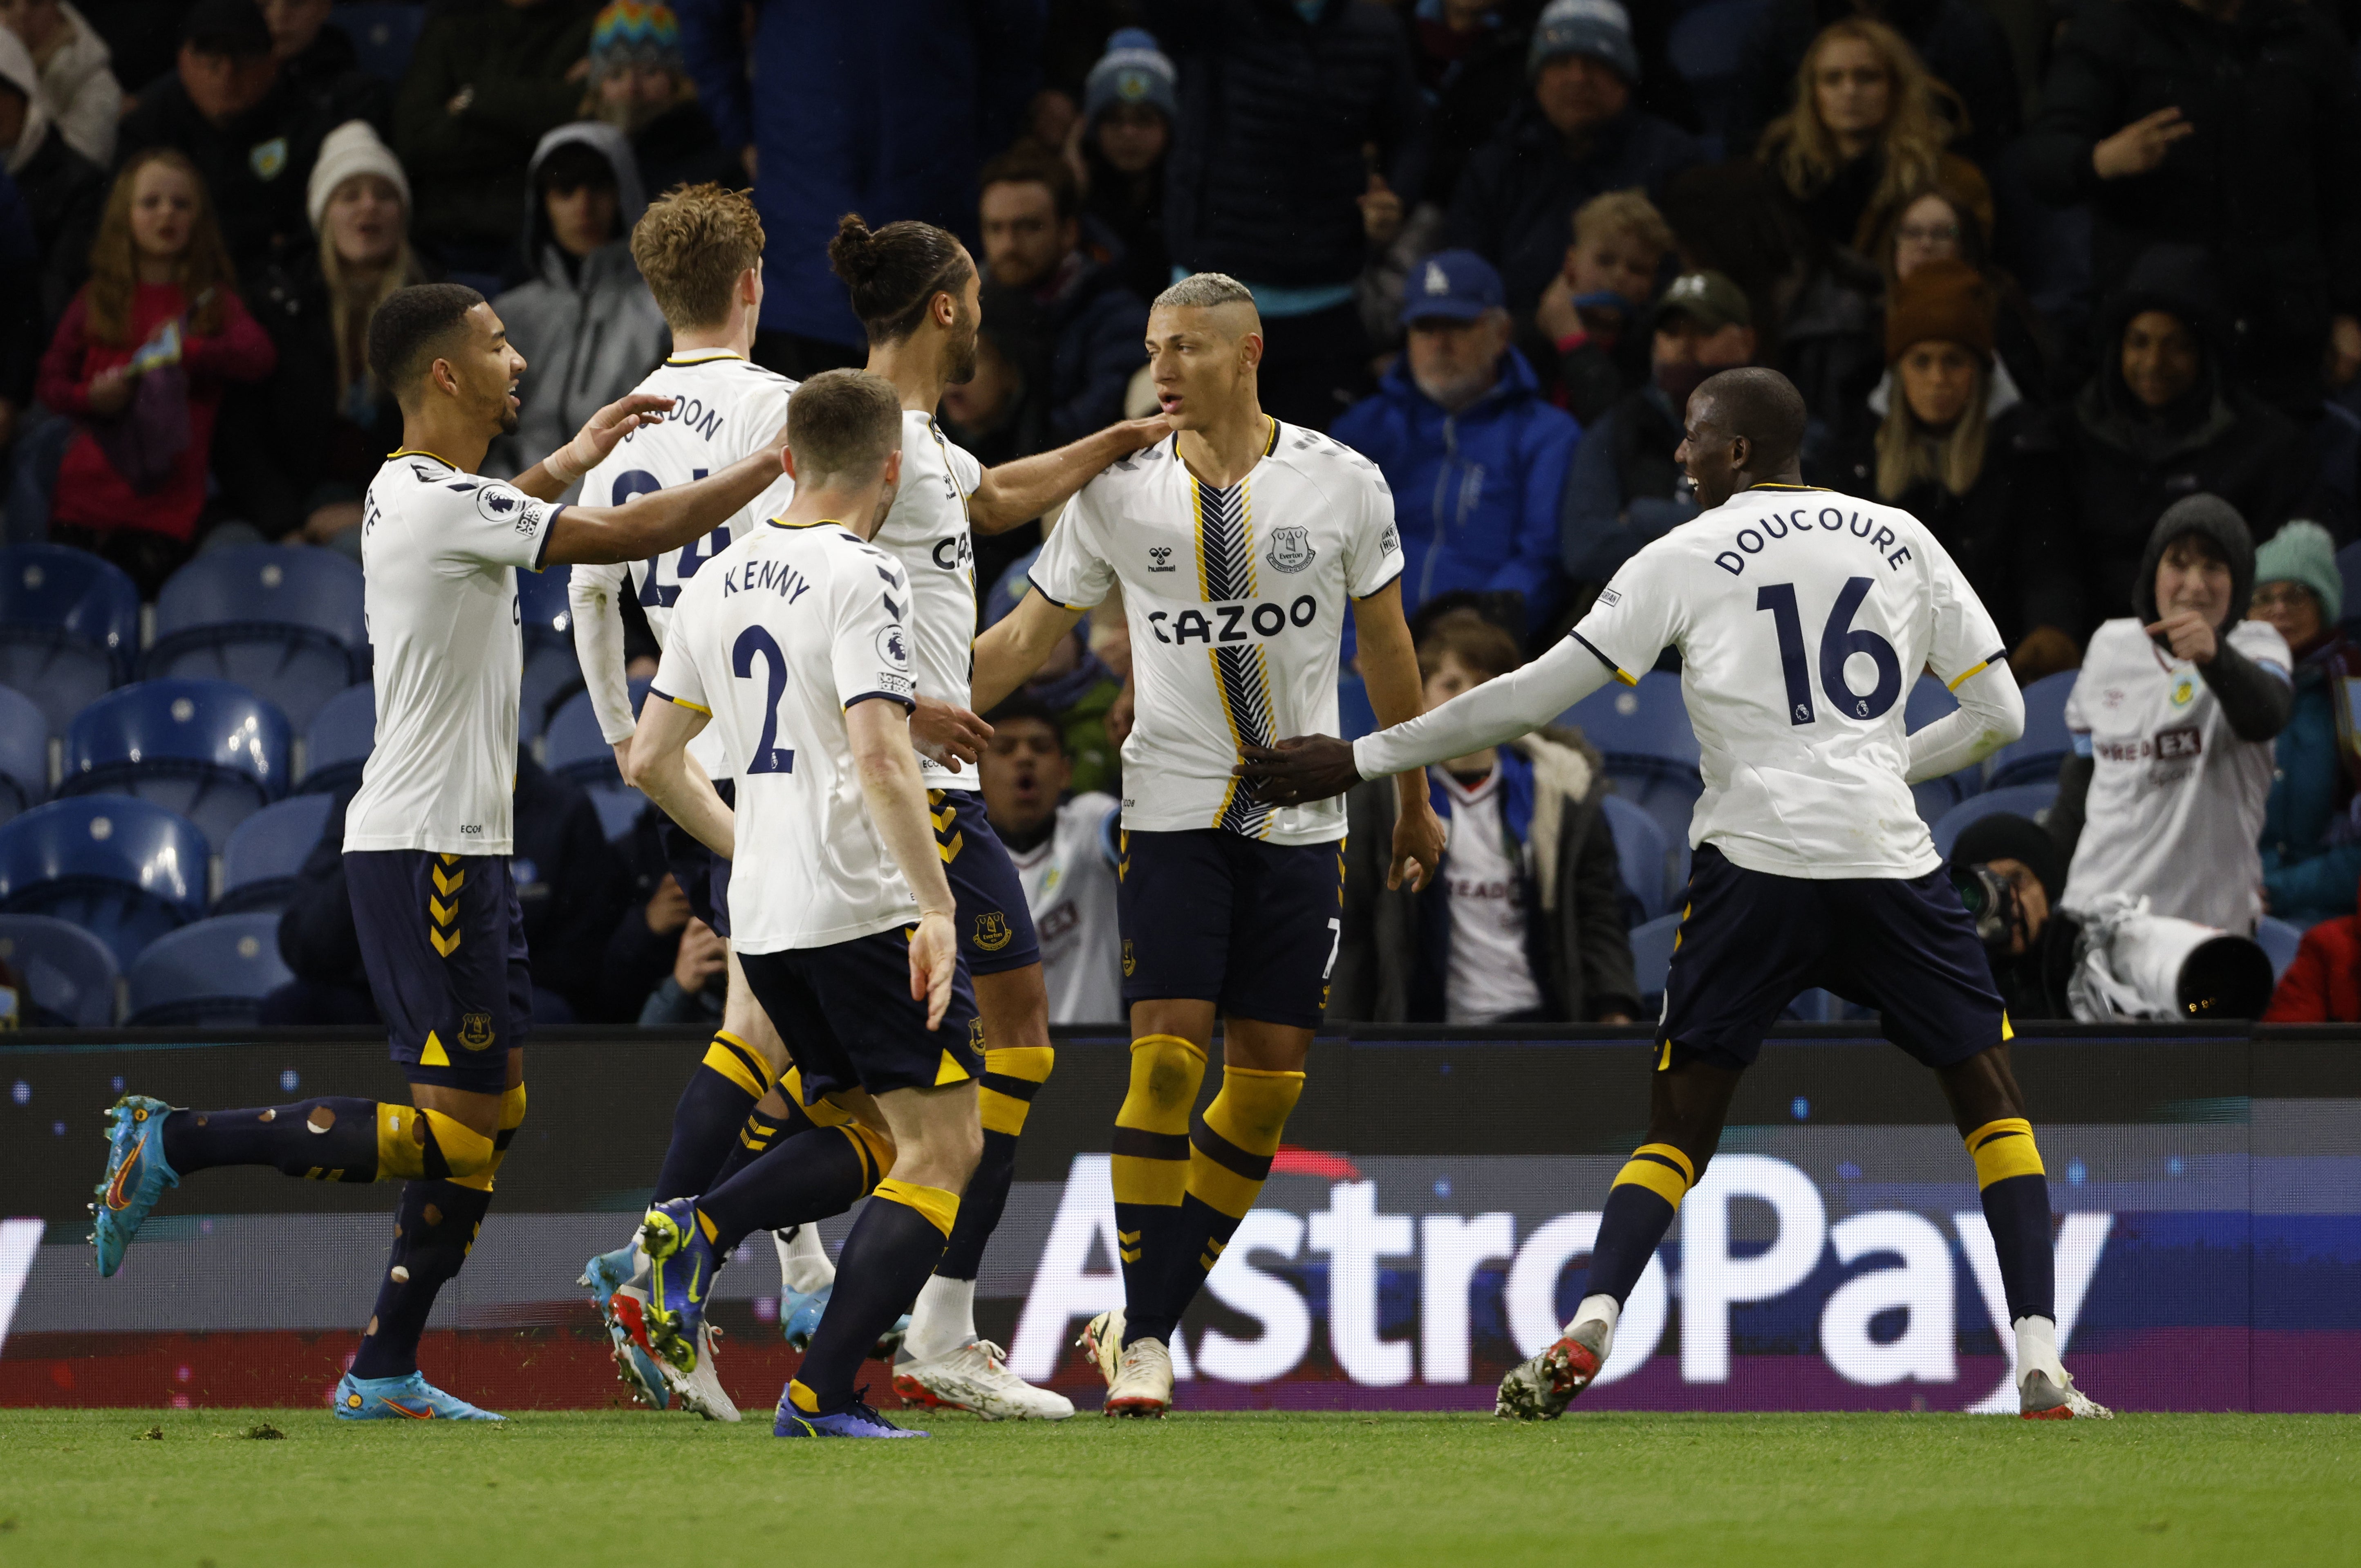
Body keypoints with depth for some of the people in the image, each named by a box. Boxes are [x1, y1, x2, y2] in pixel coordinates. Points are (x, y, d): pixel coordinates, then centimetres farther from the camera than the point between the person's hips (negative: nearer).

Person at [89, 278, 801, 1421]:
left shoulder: (413, 493, 11)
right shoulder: (441, 505, -18)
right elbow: (634, 536, -19)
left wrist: (572, 459, 39)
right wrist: (776, 464, -9)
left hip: (458, 852, 10)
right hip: (425, 853, -10)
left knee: (492, 1119, 9)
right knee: (453, 1131, -9)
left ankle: (385, 1374, 11)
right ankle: (173, 1144, -3)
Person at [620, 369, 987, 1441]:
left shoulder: (718, 586, 12)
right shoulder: (861, 579, -11)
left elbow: (651, 760, 17)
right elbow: (879, 760, -21)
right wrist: (938, 908, -21)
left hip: (763, 918, 8)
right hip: (867, 907, -8)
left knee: (878, 1135, 19)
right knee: (943, 1146, -2)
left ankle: (699, 1230, -4)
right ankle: (821, 1395, -12)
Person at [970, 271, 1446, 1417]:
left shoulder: (1341, 484, 0)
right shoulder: (1119, 492, 0)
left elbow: (1385, 647, 11)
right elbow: (1029, 634, 9)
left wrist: (1414, 803, 18)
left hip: (1302, 818, 1)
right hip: (1173, 809, -1)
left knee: (1269, 1079, 0)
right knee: (1167, 1059, -12)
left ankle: (1148, 1317, 12)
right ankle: (1141, 1335, -6)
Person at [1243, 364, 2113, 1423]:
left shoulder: (1687, 558, 5)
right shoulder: (1902, 541, 12)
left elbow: (1537, 695, 3)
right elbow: (1999, 713, 14)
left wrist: (1365, 758, 10)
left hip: (1753, 855, -1)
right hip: (1889, 856, 1)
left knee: (1679, 1127, 9)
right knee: (1989, 1100, 14)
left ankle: (1587, 1330, -13)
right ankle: (2039, 1364, 1)